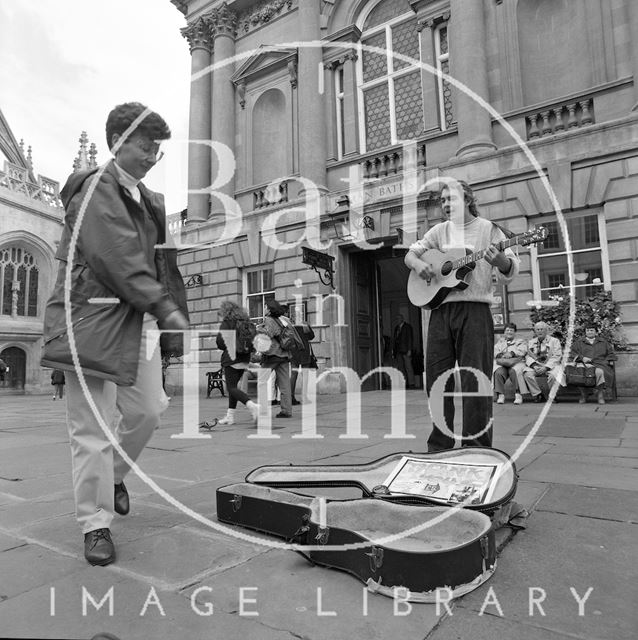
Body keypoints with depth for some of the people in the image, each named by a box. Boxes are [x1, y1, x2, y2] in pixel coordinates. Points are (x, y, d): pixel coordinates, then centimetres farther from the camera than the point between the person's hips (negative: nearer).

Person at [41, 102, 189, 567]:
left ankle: (114, 474, 38)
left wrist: (171, 313, 6)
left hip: (138, 323, 8)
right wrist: (166, 308, -24)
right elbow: (118, 259, -21)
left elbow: (160, 263, 14)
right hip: (94, 321, -8)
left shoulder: (149, 200, 17)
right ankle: (96, 524, 16)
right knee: (93, 429, 0)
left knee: (148, 410, 11)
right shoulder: (97, 189, -8)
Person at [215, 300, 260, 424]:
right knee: (233, 386, 15)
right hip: (245, 358, 7)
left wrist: (228, 348, 9)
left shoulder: (226, 323, -7)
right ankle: (230, 416, 17)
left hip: (232, 359, -7)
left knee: (231, 387, -4)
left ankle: (252, 406, -24)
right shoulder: (246, 321, 12)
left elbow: (221, 342, -9)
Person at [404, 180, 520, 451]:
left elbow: (511, 271, 0)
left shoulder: (487, 229, 5)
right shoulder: (439, 231, 17)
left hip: (474, 310, -4)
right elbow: (411, 253, 19)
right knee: (436, 380, 4)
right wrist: (418, 264, -3)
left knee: (474, 381, -5)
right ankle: (439, 446, 16)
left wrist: (501, 261, -23)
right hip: (440, 310, 4)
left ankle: (477, 447, 5)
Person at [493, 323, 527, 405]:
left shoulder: (521, 342, 23)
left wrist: (512, 353, -16)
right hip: (501, 363, 2)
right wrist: (501, 355, -11)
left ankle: (518, 394, -32)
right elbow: (494, 351, 11)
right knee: (498, 372, -32)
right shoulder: (500, 342, 29)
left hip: (516, 362, -2)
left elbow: (522, 351, 2)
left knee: (514, 371, -36)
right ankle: (500, 395, -28)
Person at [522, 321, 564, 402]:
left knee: (553, 375, -35)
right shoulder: (531, 342, 18)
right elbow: (528, 356, 10)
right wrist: (534, 366, -12)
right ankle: (537, 395, -15)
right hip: (535, 365, 2)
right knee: (527, 374, -29)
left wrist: (546, 367, -16)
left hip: (550, 365, -2)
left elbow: (556, 357, -2)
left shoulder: (554, 341, 9)